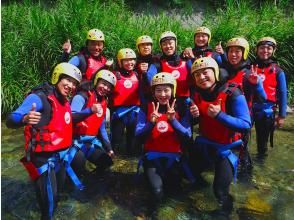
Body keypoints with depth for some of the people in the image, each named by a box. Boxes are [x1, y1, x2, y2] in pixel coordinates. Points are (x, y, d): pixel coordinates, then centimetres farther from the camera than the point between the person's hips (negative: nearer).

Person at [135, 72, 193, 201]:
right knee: (157, 191, -19)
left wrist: (173, 120, -24)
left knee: (173, 185, -16)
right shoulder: (146, 108, -3)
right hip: (152, 154, -1)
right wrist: (151, 123, -26)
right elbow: (138, 136, -8)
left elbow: (187, 136, -10)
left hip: (173, 155, 2)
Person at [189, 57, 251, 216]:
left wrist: (219, 115, -38)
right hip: (204, 144, 5)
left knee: (220, 190, -1)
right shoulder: (196, 94, -6)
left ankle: (225, 211, 34)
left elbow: (246, 124, -27)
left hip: (226, 147, -5)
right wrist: (193, 115, -19)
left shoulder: (232, 93, -22)